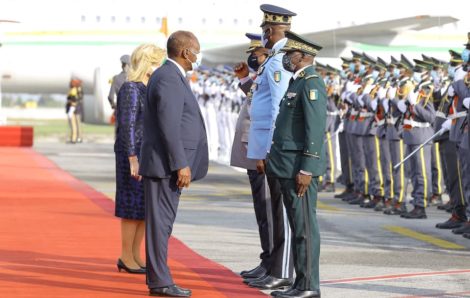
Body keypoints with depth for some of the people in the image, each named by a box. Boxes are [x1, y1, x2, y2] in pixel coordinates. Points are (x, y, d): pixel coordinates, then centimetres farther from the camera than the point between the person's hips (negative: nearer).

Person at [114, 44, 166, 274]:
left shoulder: (151, 89, 13)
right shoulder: (130, 89, -11)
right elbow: (127, 126, -16)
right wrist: (132, 158, -21)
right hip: (134, 154, -9)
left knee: (147, 205, 11)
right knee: (133, 205, -3)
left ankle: (136, 255, 19)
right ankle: (126, 257, 6)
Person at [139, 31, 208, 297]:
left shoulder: (171, 77, 17)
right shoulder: (168, 78, -15)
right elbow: (168, 127, -21)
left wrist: (181, 163, 20)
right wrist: (181, 165, -21)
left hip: (168, 164, 10)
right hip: (166, 164, -10)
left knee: (163, 222, 11)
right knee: (160, 221, -6)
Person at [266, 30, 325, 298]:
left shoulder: (312, 84, -13)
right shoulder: (298, 83, 18)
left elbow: (316, 129, -19)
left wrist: (306, 170, -22)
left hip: (300, 167, -10)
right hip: (289, 166, 10)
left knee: (304, 226, -6)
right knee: (298, 226, 11)